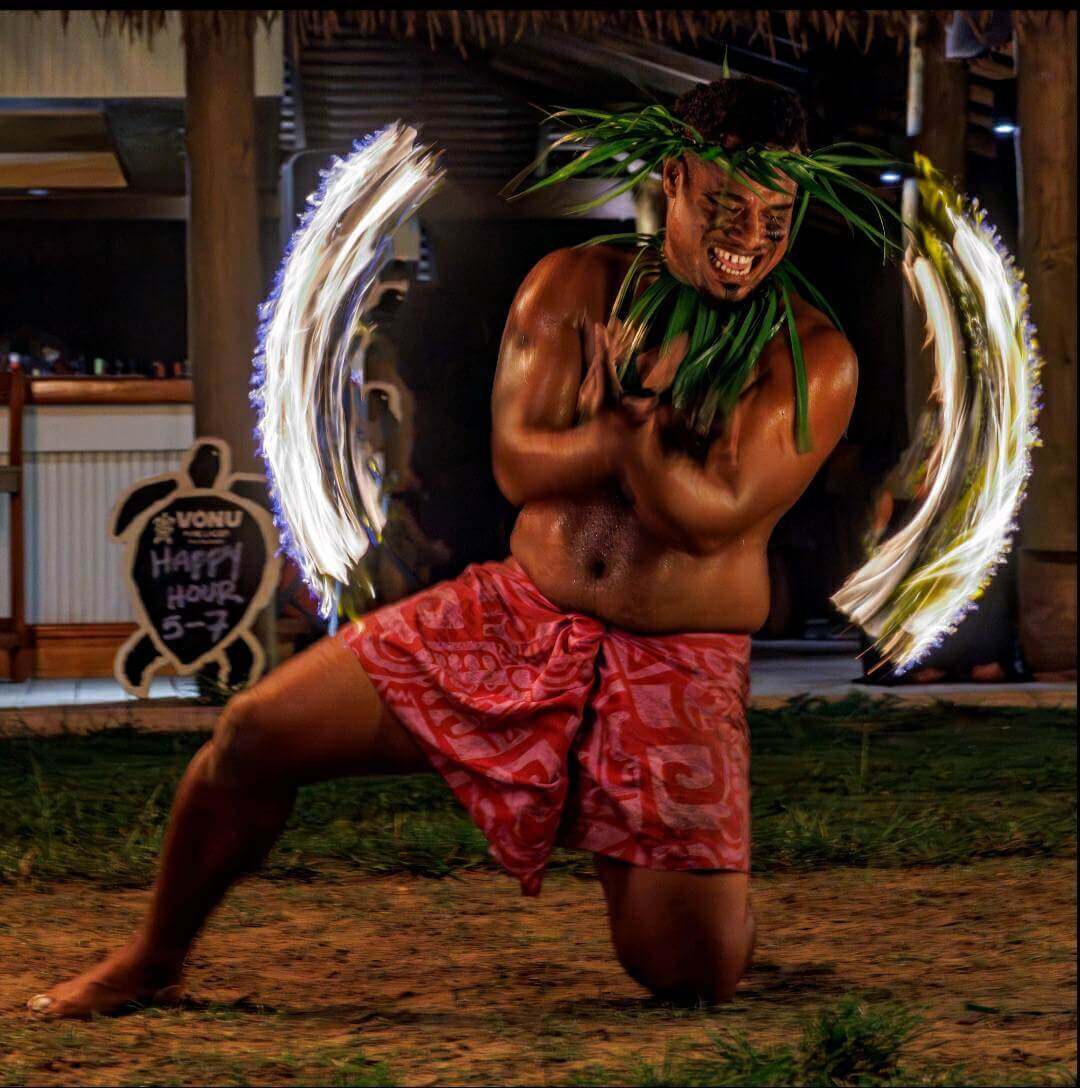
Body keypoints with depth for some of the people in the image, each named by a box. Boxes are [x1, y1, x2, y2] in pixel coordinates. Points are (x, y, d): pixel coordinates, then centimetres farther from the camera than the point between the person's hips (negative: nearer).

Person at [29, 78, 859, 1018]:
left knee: (695, 979, -11)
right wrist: (648, 425, -21)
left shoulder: (815, 360, -8)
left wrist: (632, 414, -32)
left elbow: (711, 515, -18)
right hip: (517, 620, 3)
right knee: (255, 735, -8)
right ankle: (152, 964, 16)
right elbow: (519, 463, -7)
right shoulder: (578, 286, 2)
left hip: (677, 669, -3)